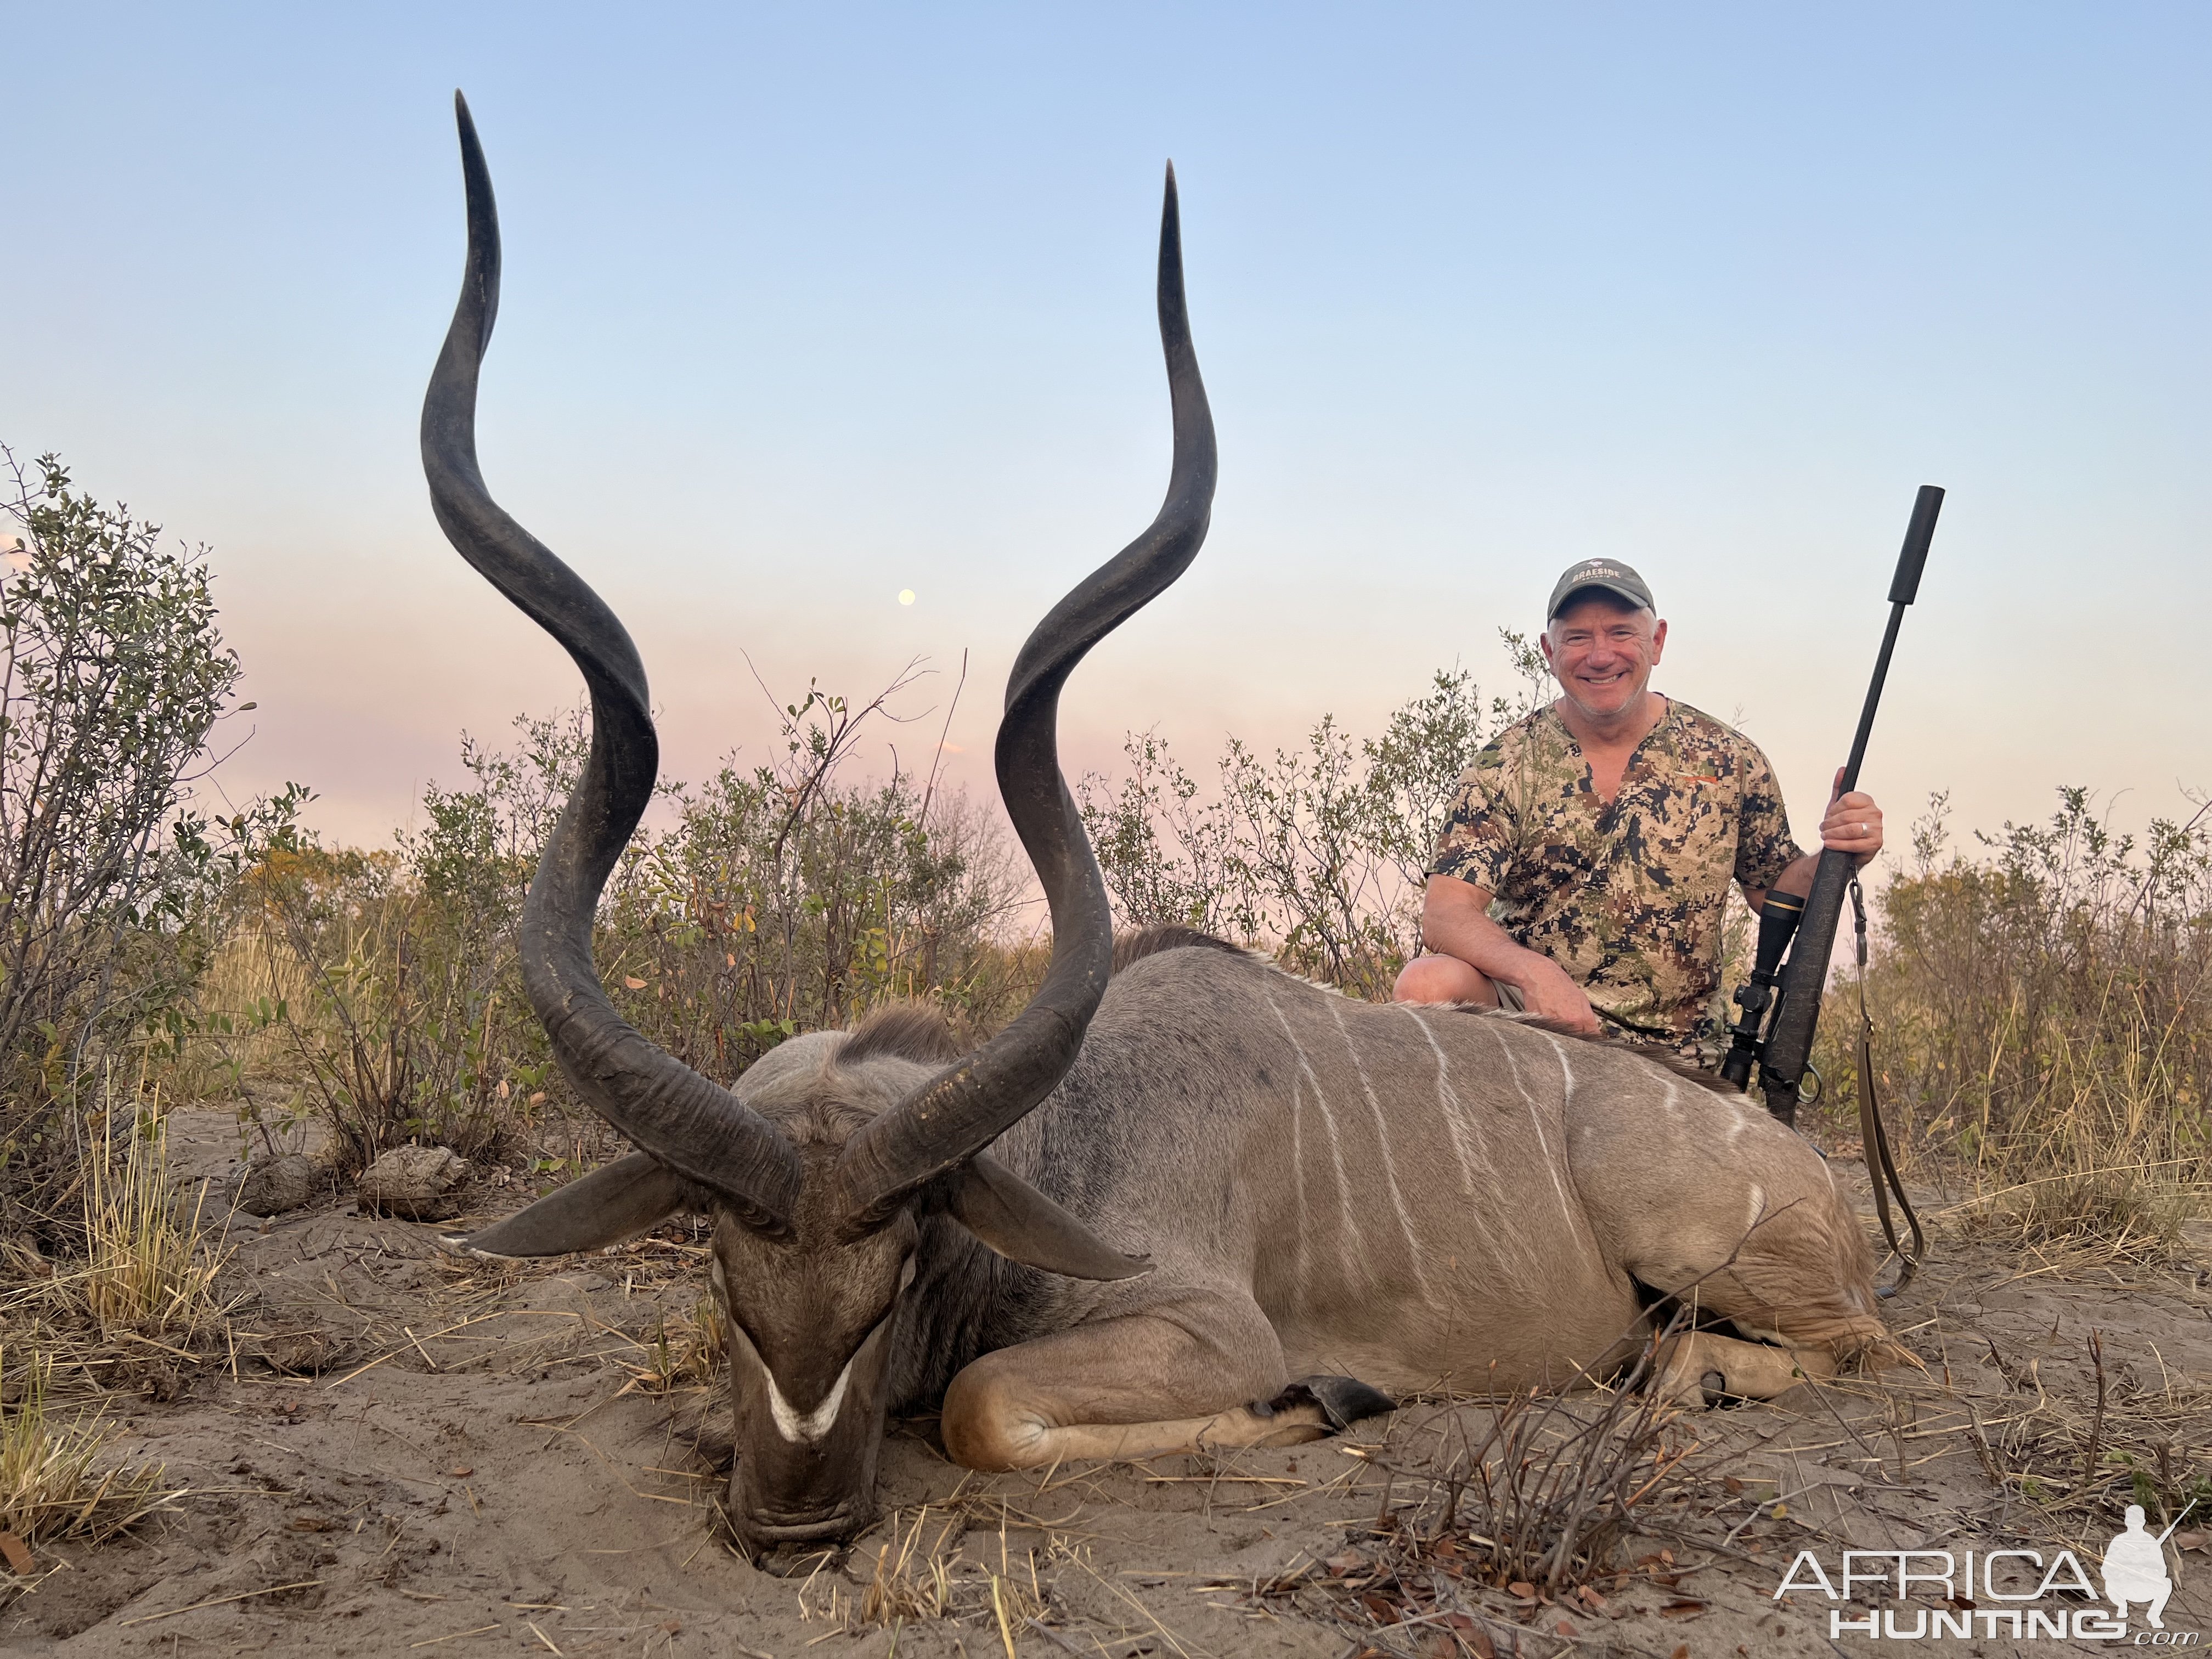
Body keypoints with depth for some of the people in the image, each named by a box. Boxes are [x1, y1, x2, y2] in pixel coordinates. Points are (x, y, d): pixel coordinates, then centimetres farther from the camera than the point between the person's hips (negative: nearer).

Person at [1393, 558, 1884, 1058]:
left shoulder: (1727, 760, 3)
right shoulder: (1506, 763, -2)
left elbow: (1774, 891, 13)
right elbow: (1447, 911, -12)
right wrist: (1533, 970, -32)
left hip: (1671, 1059, 1)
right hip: (1526, 1010, -1)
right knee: (1429, 984, -29)